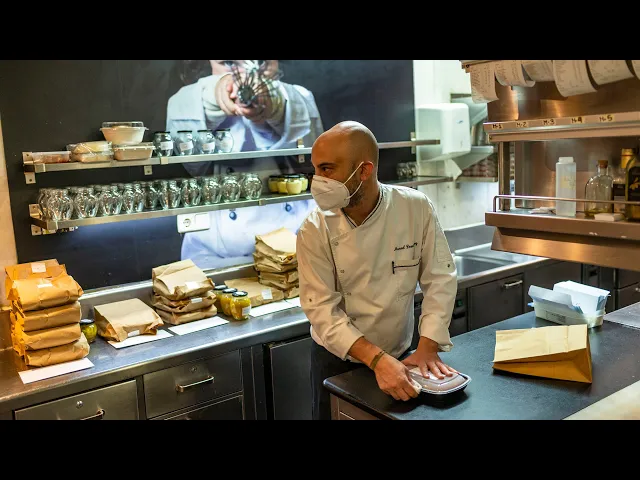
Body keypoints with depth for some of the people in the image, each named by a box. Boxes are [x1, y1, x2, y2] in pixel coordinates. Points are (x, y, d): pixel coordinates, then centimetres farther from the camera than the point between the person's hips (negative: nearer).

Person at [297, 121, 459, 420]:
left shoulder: (416, 209, -16)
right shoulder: (315, 231, -19)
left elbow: (440, 278, -10)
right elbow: (322, 310, -21)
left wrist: (428, 347, -18)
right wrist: (377, 360, -31)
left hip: (400, 355, 1)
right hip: (337, 360, -1)